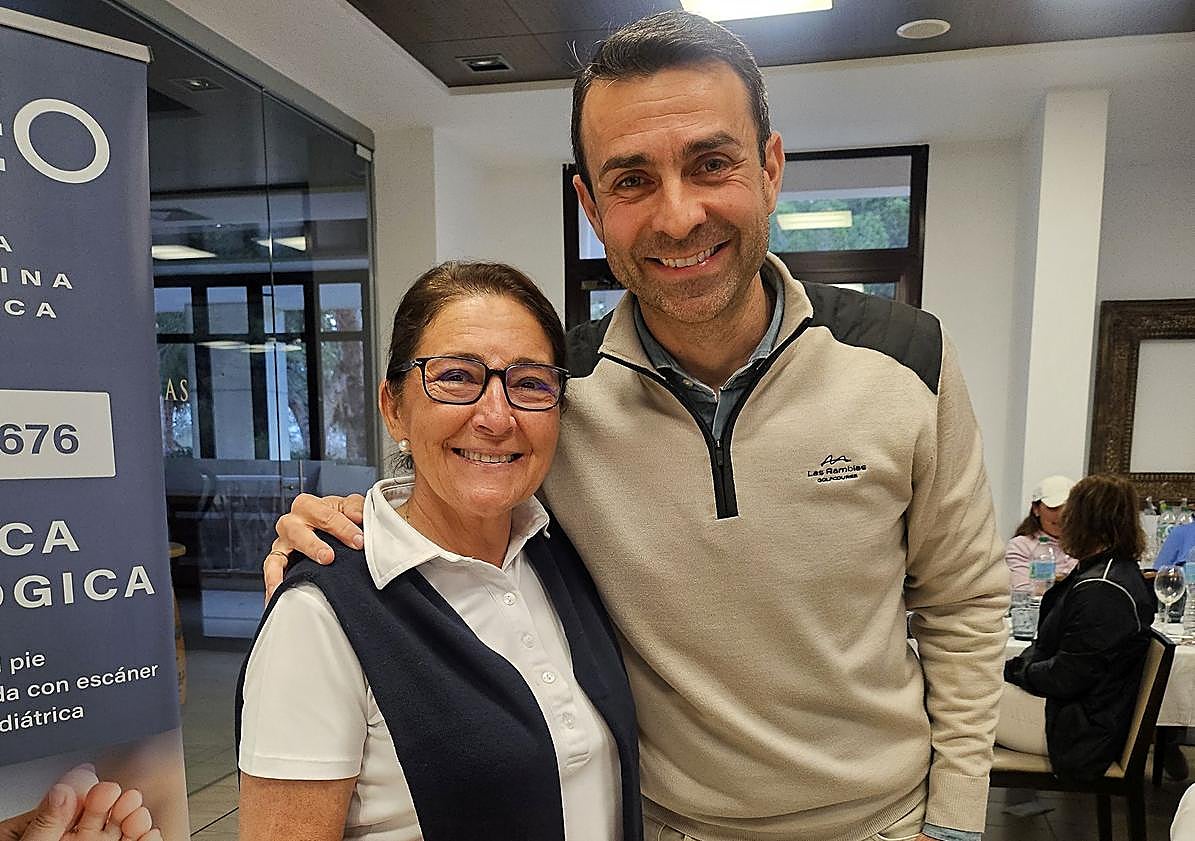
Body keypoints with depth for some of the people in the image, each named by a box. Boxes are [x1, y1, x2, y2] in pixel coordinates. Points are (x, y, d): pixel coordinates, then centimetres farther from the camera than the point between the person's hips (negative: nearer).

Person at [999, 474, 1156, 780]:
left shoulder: (1101, 589, -24)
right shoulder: (1120, 570, 11)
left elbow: (1066, 677, -23)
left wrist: (1017, 670, -6)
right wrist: (1014, 667, 4)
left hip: (1084, 729, -10)